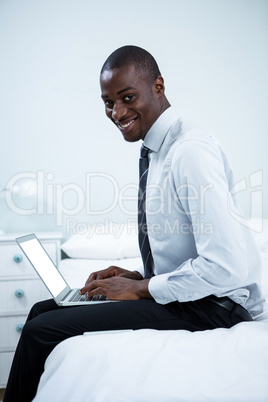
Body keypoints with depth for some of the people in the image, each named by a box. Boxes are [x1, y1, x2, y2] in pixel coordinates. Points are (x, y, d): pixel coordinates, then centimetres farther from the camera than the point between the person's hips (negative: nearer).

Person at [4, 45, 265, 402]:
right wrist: (136, 276, 5)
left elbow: (226, 267, -26)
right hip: (174, 289, 9)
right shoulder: (155, 150, 10)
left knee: (41, 332, -17)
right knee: (44, 310, 9)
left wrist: (141, 288, -16)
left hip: (213, 305, -9)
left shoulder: (192, 152, -21)